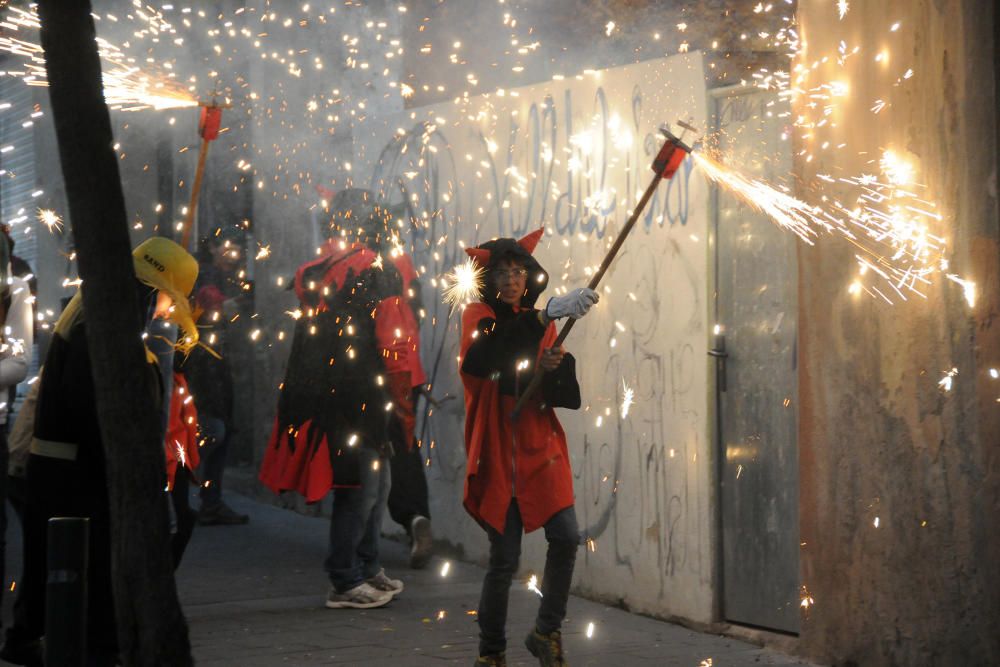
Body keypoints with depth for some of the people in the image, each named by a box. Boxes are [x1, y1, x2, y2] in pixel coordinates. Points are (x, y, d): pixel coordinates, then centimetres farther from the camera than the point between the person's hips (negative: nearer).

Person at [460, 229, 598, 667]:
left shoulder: (539, 322, 12)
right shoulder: (479, 316, -1)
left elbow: (565, 394, 9)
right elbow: (484, 356, -27)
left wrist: (553, 368, -15)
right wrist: (547, 314, -36)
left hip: (540, 449, 4)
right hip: (497, 452, -4)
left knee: (566, 537, -11)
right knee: (505, 556, -3)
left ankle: (546, 632, 8)